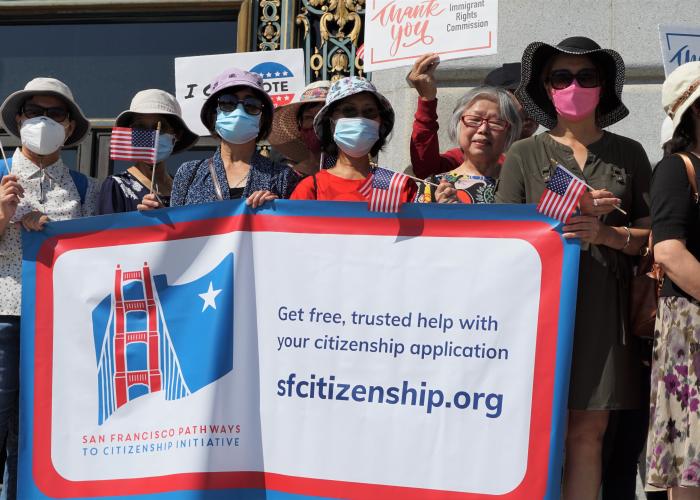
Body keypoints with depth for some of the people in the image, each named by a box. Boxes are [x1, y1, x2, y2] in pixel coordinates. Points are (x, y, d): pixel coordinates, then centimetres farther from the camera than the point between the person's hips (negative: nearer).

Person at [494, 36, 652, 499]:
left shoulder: (628, 154, 14)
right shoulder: (524, 155, 10)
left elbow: (652, 235, 9)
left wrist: (605, 233, -10)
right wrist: (569, 214, -9)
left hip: (603, 306, 1)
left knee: (589, 429, 0)